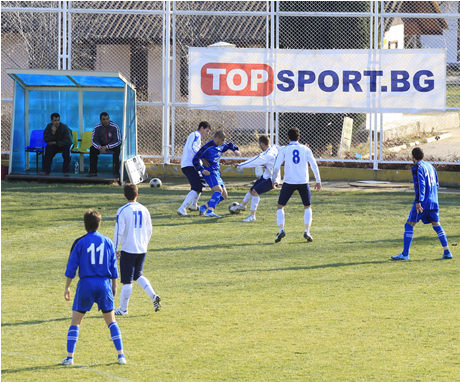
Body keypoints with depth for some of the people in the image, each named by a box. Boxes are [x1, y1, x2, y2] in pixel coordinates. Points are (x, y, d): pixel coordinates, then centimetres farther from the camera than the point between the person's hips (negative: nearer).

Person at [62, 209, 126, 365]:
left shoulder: (80, 243, -4)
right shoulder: (107, 242, 3)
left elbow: (71, 266, -2)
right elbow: (113, 266, 7)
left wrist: (67, 287, 6)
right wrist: (114, 285, 16)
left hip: (86, 284, -2)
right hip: (104, 283, 2)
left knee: (75, 321, 6)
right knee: (111, 321, 12)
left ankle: (70, 357, 0)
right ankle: (121, 355, 6)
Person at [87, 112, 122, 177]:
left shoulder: (115, 127, -19)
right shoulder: (97, 127, -10)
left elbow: (117, 141, -21)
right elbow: (94, 140, -8)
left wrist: (106, 147, -33)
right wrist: (99, 147, -30)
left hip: (113, 146, -3)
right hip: (102, 145, 3)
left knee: (117, 149, -35)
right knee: (92, 149, -22)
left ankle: (116, 171, -31)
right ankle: (93, 171, -17)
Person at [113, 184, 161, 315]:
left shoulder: (123, 211, -10)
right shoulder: (144, 210, 5)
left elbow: (119, 231, -12)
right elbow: (149, 231, 10)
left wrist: (115, 249, -4)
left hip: (128, 250, -5)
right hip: (142, 250, 5)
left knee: (127, 280, 2)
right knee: (138, 275, 21)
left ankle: (123, 308, 11)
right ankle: (153, 296, 1)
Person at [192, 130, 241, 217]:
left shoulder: (221, 146, 11)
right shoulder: (208, 147, -12)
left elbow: (229, 145, 34)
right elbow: (195, 159, -13)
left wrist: (235, 150, 13)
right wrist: (202, 170, -21)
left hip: (216, 173, 9)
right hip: (209, 172, -9)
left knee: (224, 195, 6)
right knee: (219, 190, -29)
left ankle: (204, 207, 10)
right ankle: (210, 211, -39)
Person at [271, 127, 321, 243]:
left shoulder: (284, 150, 3)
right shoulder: (305, 149, 7)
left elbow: (276, 166, -1)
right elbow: (314, 165, 2)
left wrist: (273, 180, 11)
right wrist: (318, 181, 6)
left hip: (289, 182, -1)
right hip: (303, 182, 1)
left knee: (280, 206, 10)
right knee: (308, 207, 16)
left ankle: (281, 230, -10)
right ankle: (307, 231, -1)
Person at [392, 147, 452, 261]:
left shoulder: (417, 168, -8)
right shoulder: (430, 166, 16)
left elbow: (420, 185, -18)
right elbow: (436, 184, 20)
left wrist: (418, 201, -21)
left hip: (422, 203, -7)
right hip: (433, 202, 7)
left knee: (409, 225, -2)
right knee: (436, 225, 13)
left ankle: (405, 254, -5)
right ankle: (447, 252, 7)